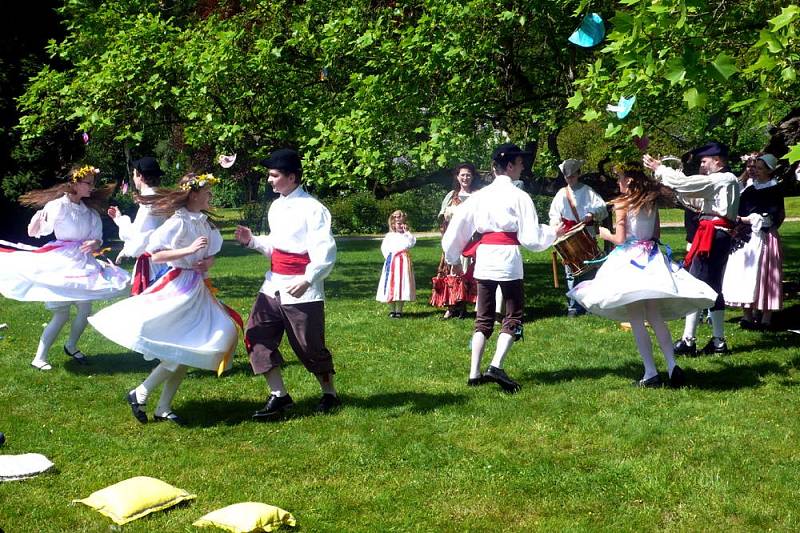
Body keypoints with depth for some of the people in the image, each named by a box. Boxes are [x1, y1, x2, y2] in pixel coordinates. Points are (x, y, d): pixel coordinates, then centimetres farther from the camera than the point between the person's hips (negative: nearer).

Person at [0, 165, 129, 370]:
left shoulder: (90, 211, 4)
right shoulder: (58, 206, -13)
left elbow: (97, 238, 4)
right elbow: (34, 232, -15)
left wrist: (94, 243, -19)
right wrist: (38, 220, -37)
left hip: (83, 264, 6)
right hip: (61, 264, -6)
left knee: (85, 310, 5)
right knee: (62, 314, -4)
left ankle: (71, 346, 30)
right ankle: (39, 358, 7)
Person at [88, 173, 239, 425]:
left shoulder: (204, 222, 10)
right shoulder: (179, 222, -14)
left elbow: (211, 253, 21)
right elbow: (155, 254, -19)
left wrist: (208, 263, -1)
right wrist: (188, 250, -24)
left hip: (199, 288, 8)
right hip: (180, 288, -8)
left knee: (187, 352, 8)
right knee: (180, 351, -10)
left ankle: (163, 409, 15)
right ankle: (139, 395, 4)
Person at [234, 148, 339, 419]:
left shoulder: (312, 209, -14)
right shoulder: (276, 207, 12)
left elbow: (326, 252, -21)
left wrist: (308, 279, -32)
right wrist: (252, 241, 6)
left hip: (301, 290, -8)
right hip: (274, 285, 8)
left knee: (310, 346, 3)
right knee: (257, 335, -2)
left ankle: (329, 395, 25)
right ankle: (278, 396, 3)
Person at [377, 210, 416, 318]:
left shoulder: (407, 235, 9)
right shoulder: (389, 235, 10)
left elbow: (411, 243, -9)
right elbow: (384, 247, 6)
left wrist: (406, 232, -10)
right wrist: (388, 256, -9)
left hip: (403, 261, -1)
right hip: (391, 262, 1)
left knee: (401, 283, -2)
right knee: (391, 284, 0)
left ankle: (399, 310, 5)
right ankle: (391, 310, 7)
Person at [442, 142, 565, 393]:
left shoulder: (480, 194, 8)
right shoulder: (518, 196, -6)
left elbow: (458, 224, 8)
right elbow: (530, 237, -6)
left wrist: (454, 258, 19)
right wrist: (553, 233, 12)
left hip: (484, 255, 5)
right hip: (508, 257, -5)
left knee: (483, 317, 14)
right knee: (513, 316, 4)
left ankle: (474, 373, 10)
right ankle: (496, 366, -13)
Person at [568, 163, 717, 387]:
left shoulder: (622, 203, -9)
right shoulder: (652, 203, 8)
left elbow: (620, 239, -11)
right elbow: (657, 234, 13)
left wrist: (606, 235, 9)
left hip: (630, 260, -6)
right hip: (651, 258, 6)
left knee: (636, 321, -2)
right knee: (656, 317, 11)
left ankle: (651, 373, -3)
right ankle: (673, 366, 3)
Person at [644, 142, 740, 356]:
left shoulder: (721, 179, -10)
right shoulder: (729, 180, 21)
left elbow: (685, 183, -13)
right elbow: (692, 193, 21)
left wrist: (658, 168, -2)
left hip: (712, 235, -10)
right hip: (721, 235, 10)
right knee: (713, 287, 12)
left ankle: (688, 341, -9)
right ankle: (718, 342, 13)